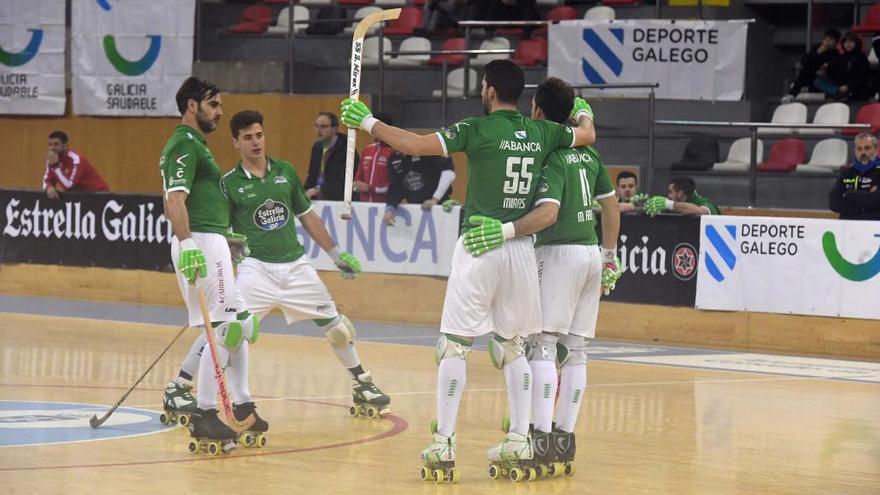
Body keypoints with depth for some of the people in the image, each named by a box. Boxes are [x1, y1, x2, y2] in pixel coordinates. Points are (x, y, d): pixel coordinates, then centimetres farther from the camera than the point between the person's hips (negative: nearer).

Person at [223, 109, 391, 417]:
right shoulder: (230, 183, -3)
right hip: (256, 267, -4)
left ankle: (362, 385, 29)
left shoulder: (285, 172, 8)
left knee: (335, 326, 10)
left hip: (295, 265, 4)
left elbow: (306, 216, 17)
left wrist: (335, 254, 17)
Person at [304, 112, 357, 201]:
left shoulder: (345, 149, -10)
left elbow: (344, 182, -17)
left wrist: (319, 190, -16)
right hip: (316, 199, 5)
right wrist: (305, 193, 2)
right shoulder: (317, 147, 11)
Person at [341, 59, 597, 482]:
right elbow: (587, 136, 26)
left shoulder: (477, 130, -8)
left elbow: (413, 145, -13)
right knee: (513, 347, 14)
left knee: (454, 345, 0)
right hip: (521, 248, 5)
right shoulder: (541, 133, 7)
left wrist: (367, 122, -1)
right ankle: (519, 441, 10)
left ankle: (443, 445, -4)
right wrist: (583, 112, 48)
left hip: (478, 247, -5)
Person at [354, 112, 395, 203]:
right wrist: (356, 185, 1)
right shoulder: (367, 149, 15)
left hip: (386, 204, -7)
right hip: (365, 203, 7)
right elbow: (359, 175, 25)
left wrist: (369, 188, -14)